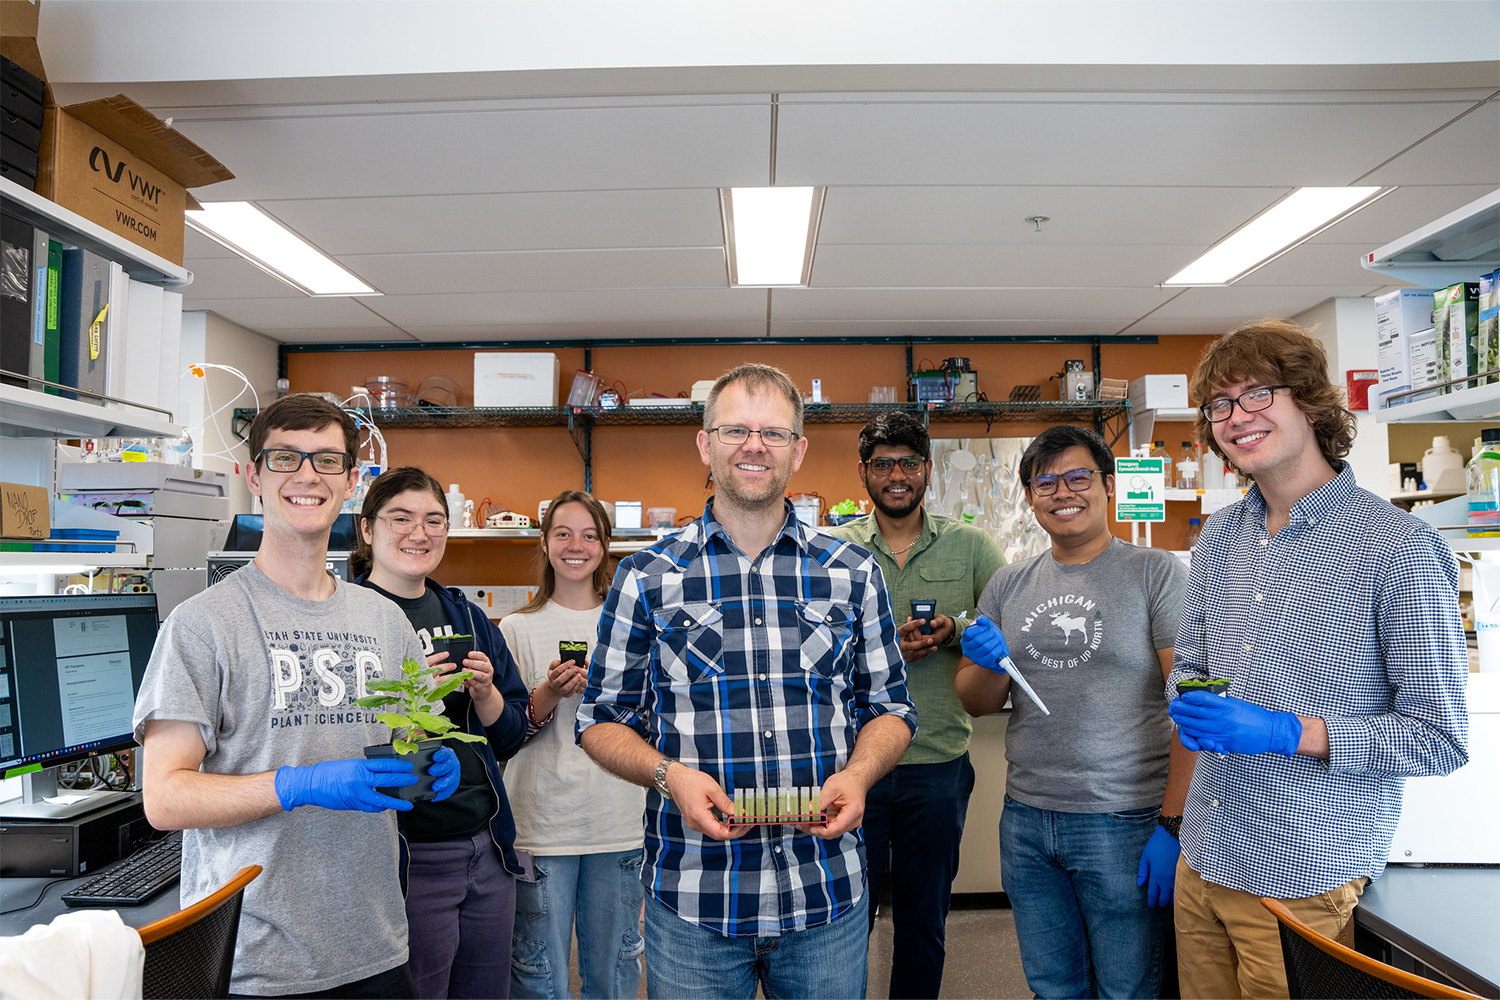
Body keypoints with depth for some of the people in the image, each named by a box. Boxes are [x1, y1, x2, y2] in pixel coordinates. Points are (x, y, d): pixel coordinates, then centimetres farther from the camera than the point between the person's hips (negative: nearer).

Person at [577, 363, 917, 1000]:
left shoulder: (852, 573, 2)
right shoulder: (647, 578, -2)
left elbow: (889, 706, 8)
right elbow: (602, 719, 3)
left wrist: (857, 774, -11)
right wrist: (669, 774, -15)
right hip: (691, 899, -1)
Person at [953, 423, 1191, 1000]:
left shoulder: (1155, 572, -5)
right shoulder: (1008, 586, 7)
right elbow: (975, 704, 11)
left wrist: (1173, 823, -15)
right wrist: (989, 663, -10)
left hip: (1124, 822, -4)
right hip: (1026, 822, 4)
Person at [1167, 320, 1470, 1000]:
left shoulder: (1398, 548, -13)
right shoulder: (1220, 536, 5)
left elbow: (1440, 738, -12)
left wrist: (1288, 732, -23)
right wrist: (1189, 707, -7)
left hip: (1306, 882, -5)